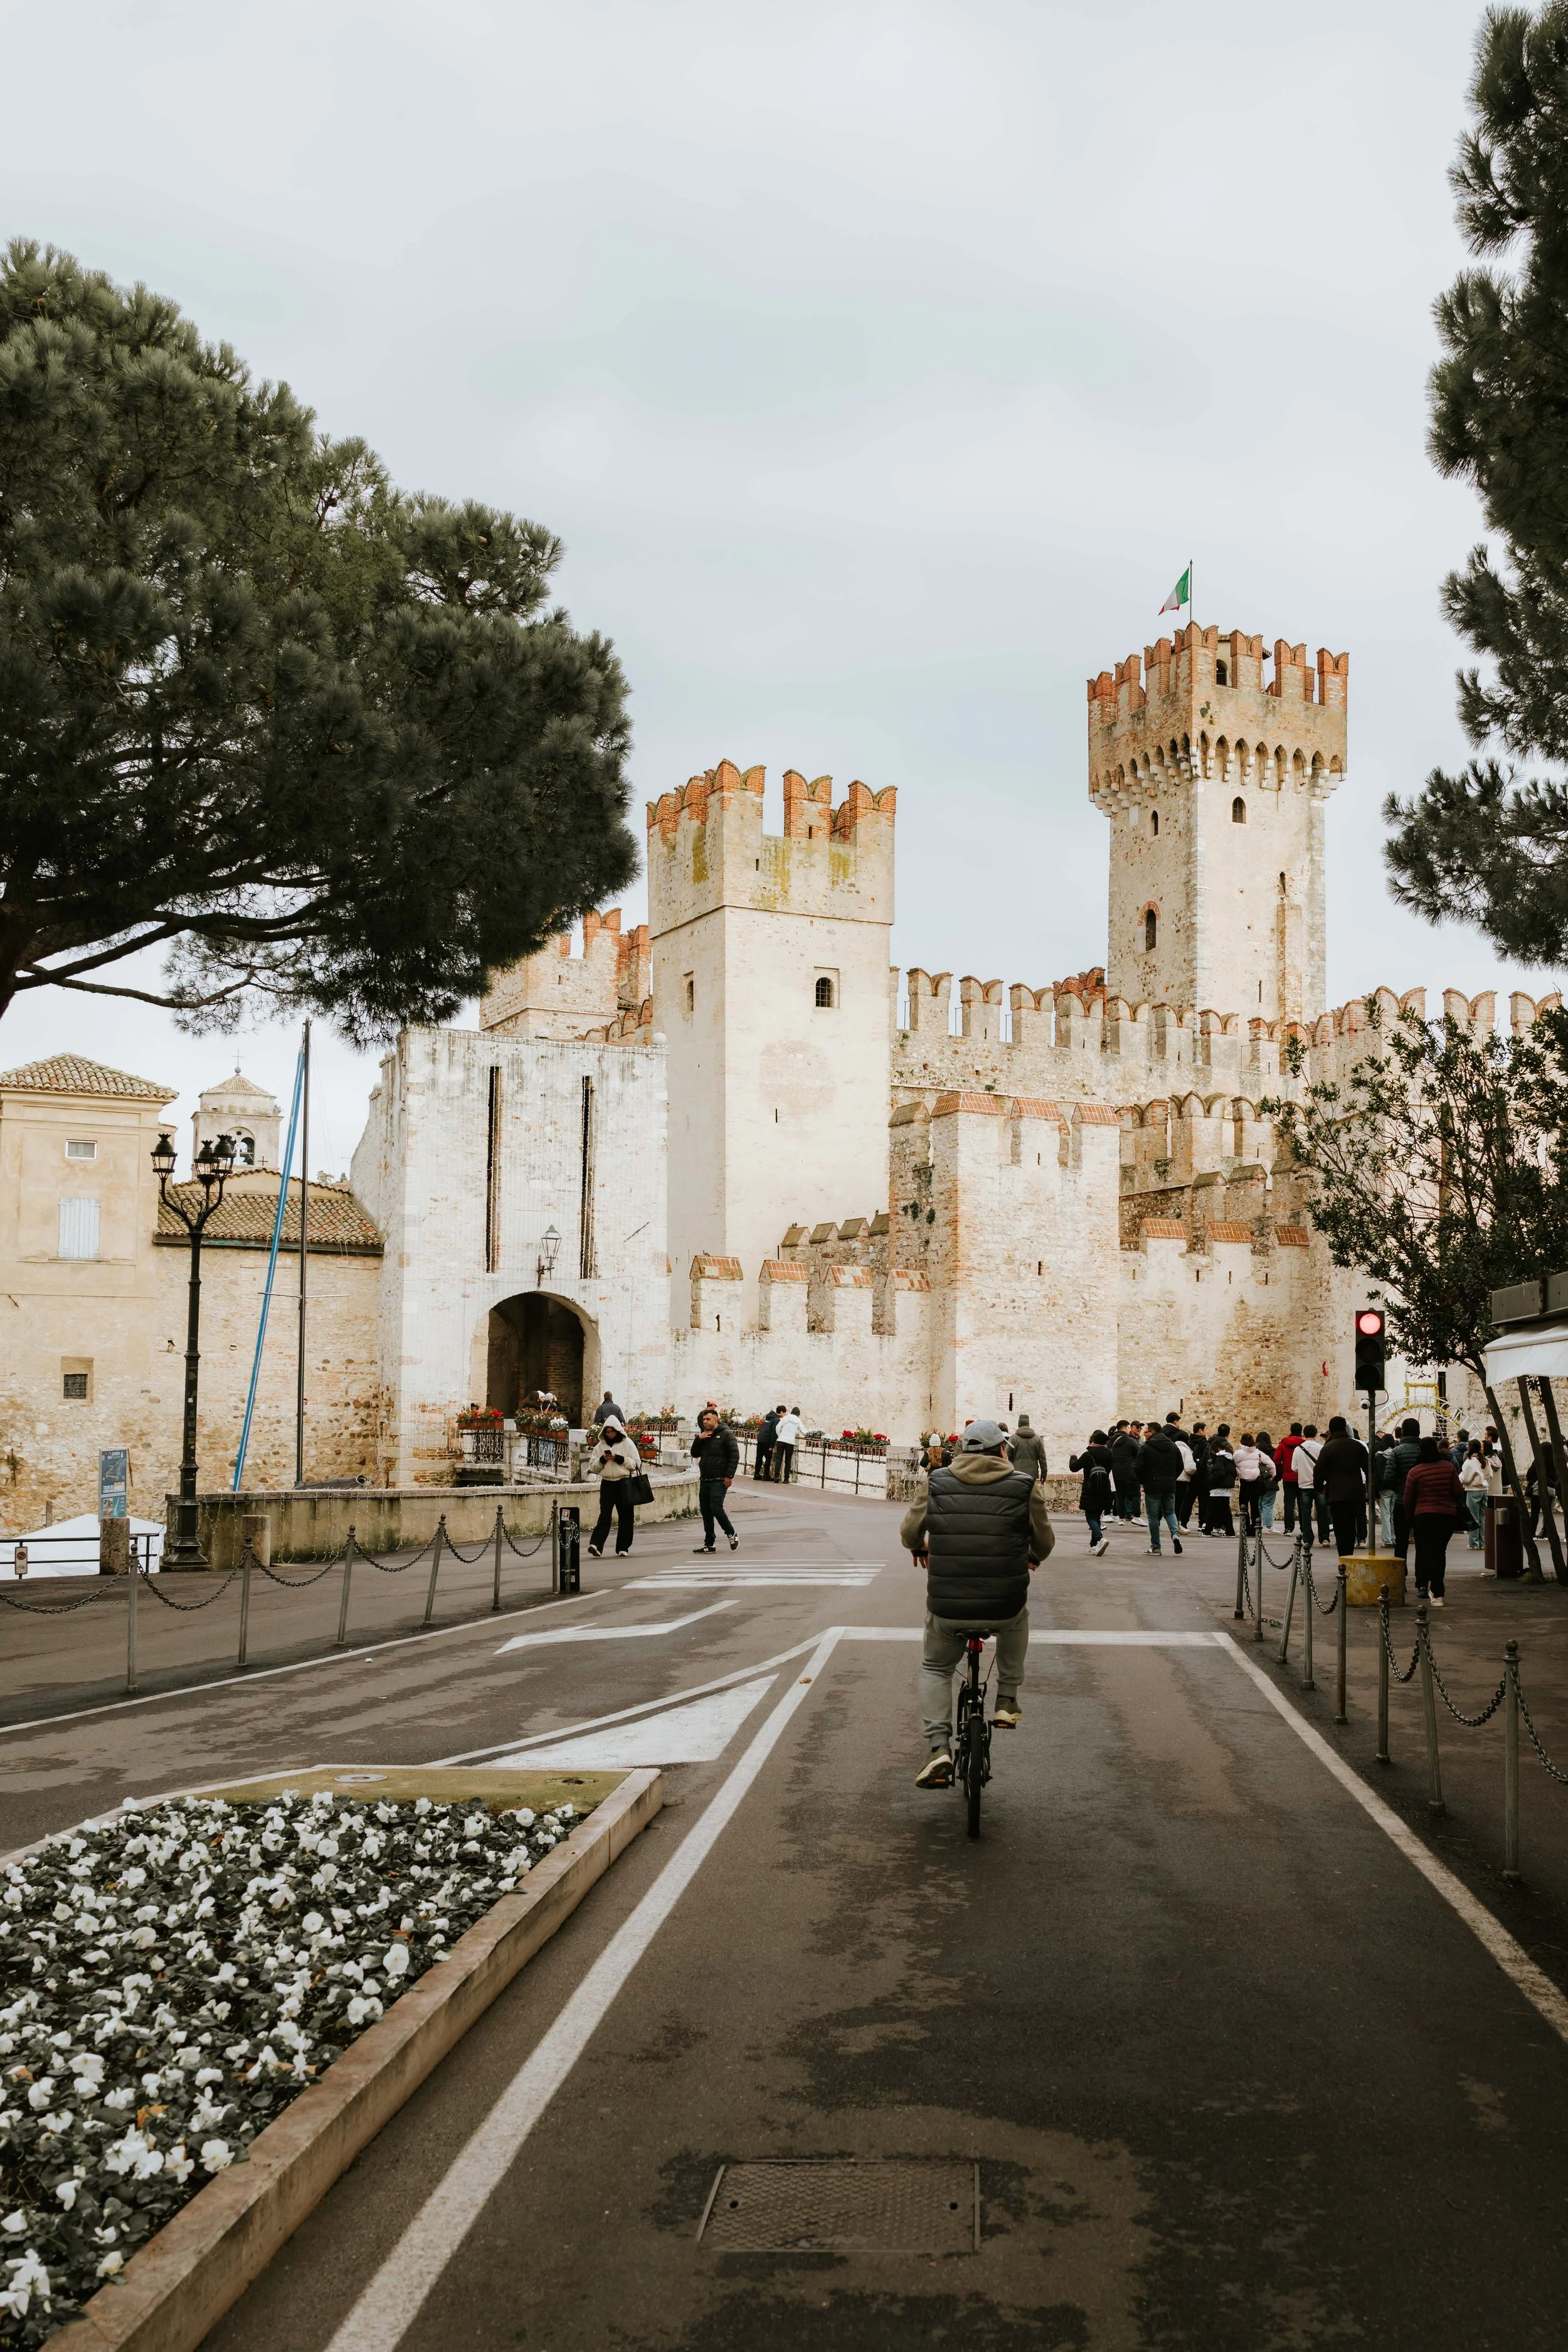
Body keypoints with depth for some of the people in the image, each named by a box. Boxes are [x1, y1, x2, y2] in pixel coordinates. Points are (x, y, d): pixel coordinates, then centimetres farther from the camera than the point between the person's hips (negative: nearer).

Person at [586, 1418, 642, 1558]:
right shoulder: (601, 1446, 9)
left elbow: (636, 1464, -3)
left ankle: (623, 1548, 12)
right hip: (607, 1483, 1)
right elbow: (592, 1466, 10)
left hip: (624, 1483, -1)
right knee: (604, 1516, -11)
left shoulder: (627, 1443, 1)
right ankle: (596, 1545, -21)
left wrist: (620, 1459, -14)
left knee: (625, 1517, 4)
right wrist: (602, 1460, -9)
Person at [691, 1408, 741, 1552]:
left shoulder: (726, 1434, -6)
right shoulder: (703, 1435, 16)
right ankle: (709, 1544, 13)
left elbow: (734, 1456, -10)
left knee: (716, 1508, -17)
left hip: (719, 1481, -7)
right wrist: (698, 1439, -3)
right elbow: (695, 1454, 14)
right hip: (705, 1480, 7)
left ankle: (731, 1534, 5)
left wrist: (729, 1476, -17)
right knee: (706, 1512, 7)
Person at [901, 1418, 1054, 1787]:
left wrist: (921, 1550, 36)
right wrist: (1033, 1559, 33)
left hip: (946, 1608, 0)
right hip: (1004, 1608, 0)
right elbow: (1045, 1541, 9)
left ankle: (938, 1748, 8)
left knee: (935, 1669, 26)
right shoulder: (1025, 1486, 0)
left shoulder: (937, 1483, 3)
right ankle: (1007, 1702, 34)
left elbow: (909, 1533, 12)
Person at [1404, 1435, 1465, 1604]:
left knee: (1425, 1552, 0)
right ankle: (1437, 1593, 21)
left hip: (1423, 1516, -3)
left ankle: (1423, 1586, -25)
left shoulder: (1415, 1471, -6)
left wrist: (1409, 1519, 14)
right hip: (1448, 1514, 3)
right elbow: (1458, 1492, 1)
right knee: (1440, 1552, 15)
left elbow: (1408, 1499, 0)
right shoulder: (1449, 1467, -1)